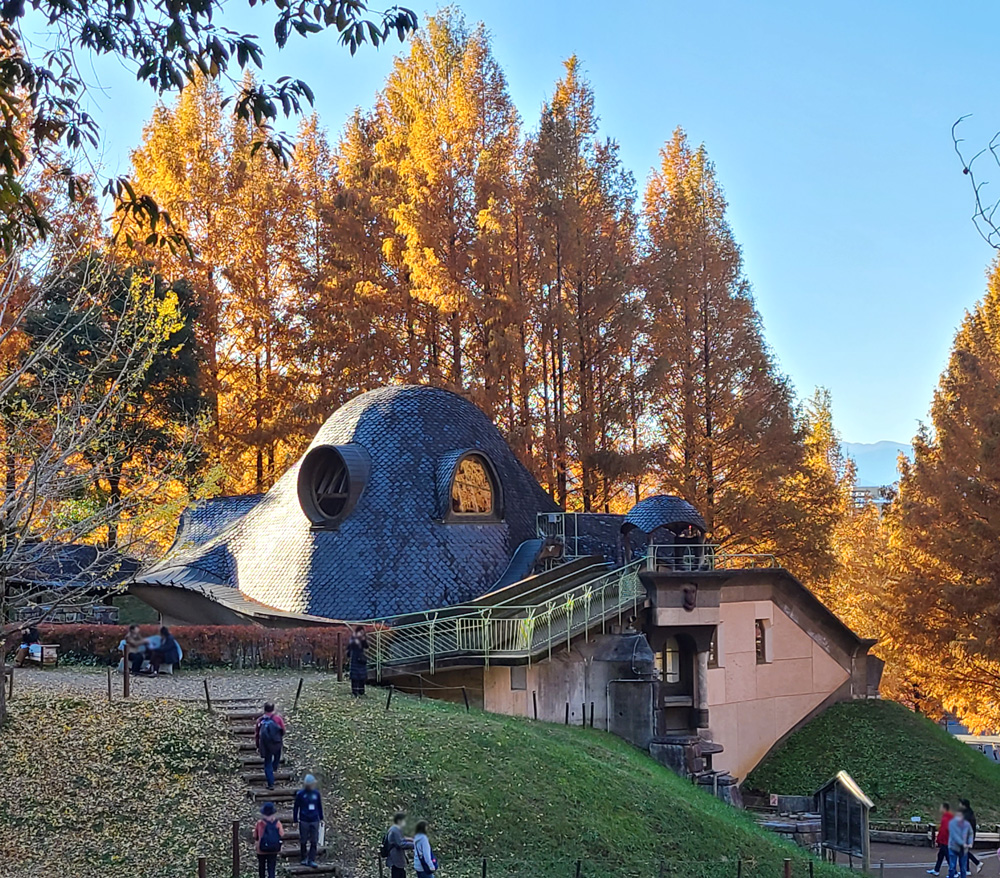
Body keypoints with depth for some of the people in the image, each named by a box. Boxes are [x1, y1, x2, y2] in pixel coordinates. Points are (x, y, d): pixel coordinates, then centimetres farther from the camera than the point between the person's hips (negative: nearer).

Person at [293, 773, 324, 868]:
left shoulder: (316, 793, 4)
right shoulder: (300, 794, -5)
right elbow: (296, 807, 1)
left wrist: (321, 817, 17)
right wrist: (295, 819, 0)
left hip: (315, 821, 2)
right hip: (304, 821, -2)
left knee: (314, 841, 0)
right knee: (303, 841, 7)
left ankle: (311, 860, 4)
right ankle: (303, 859, 21)